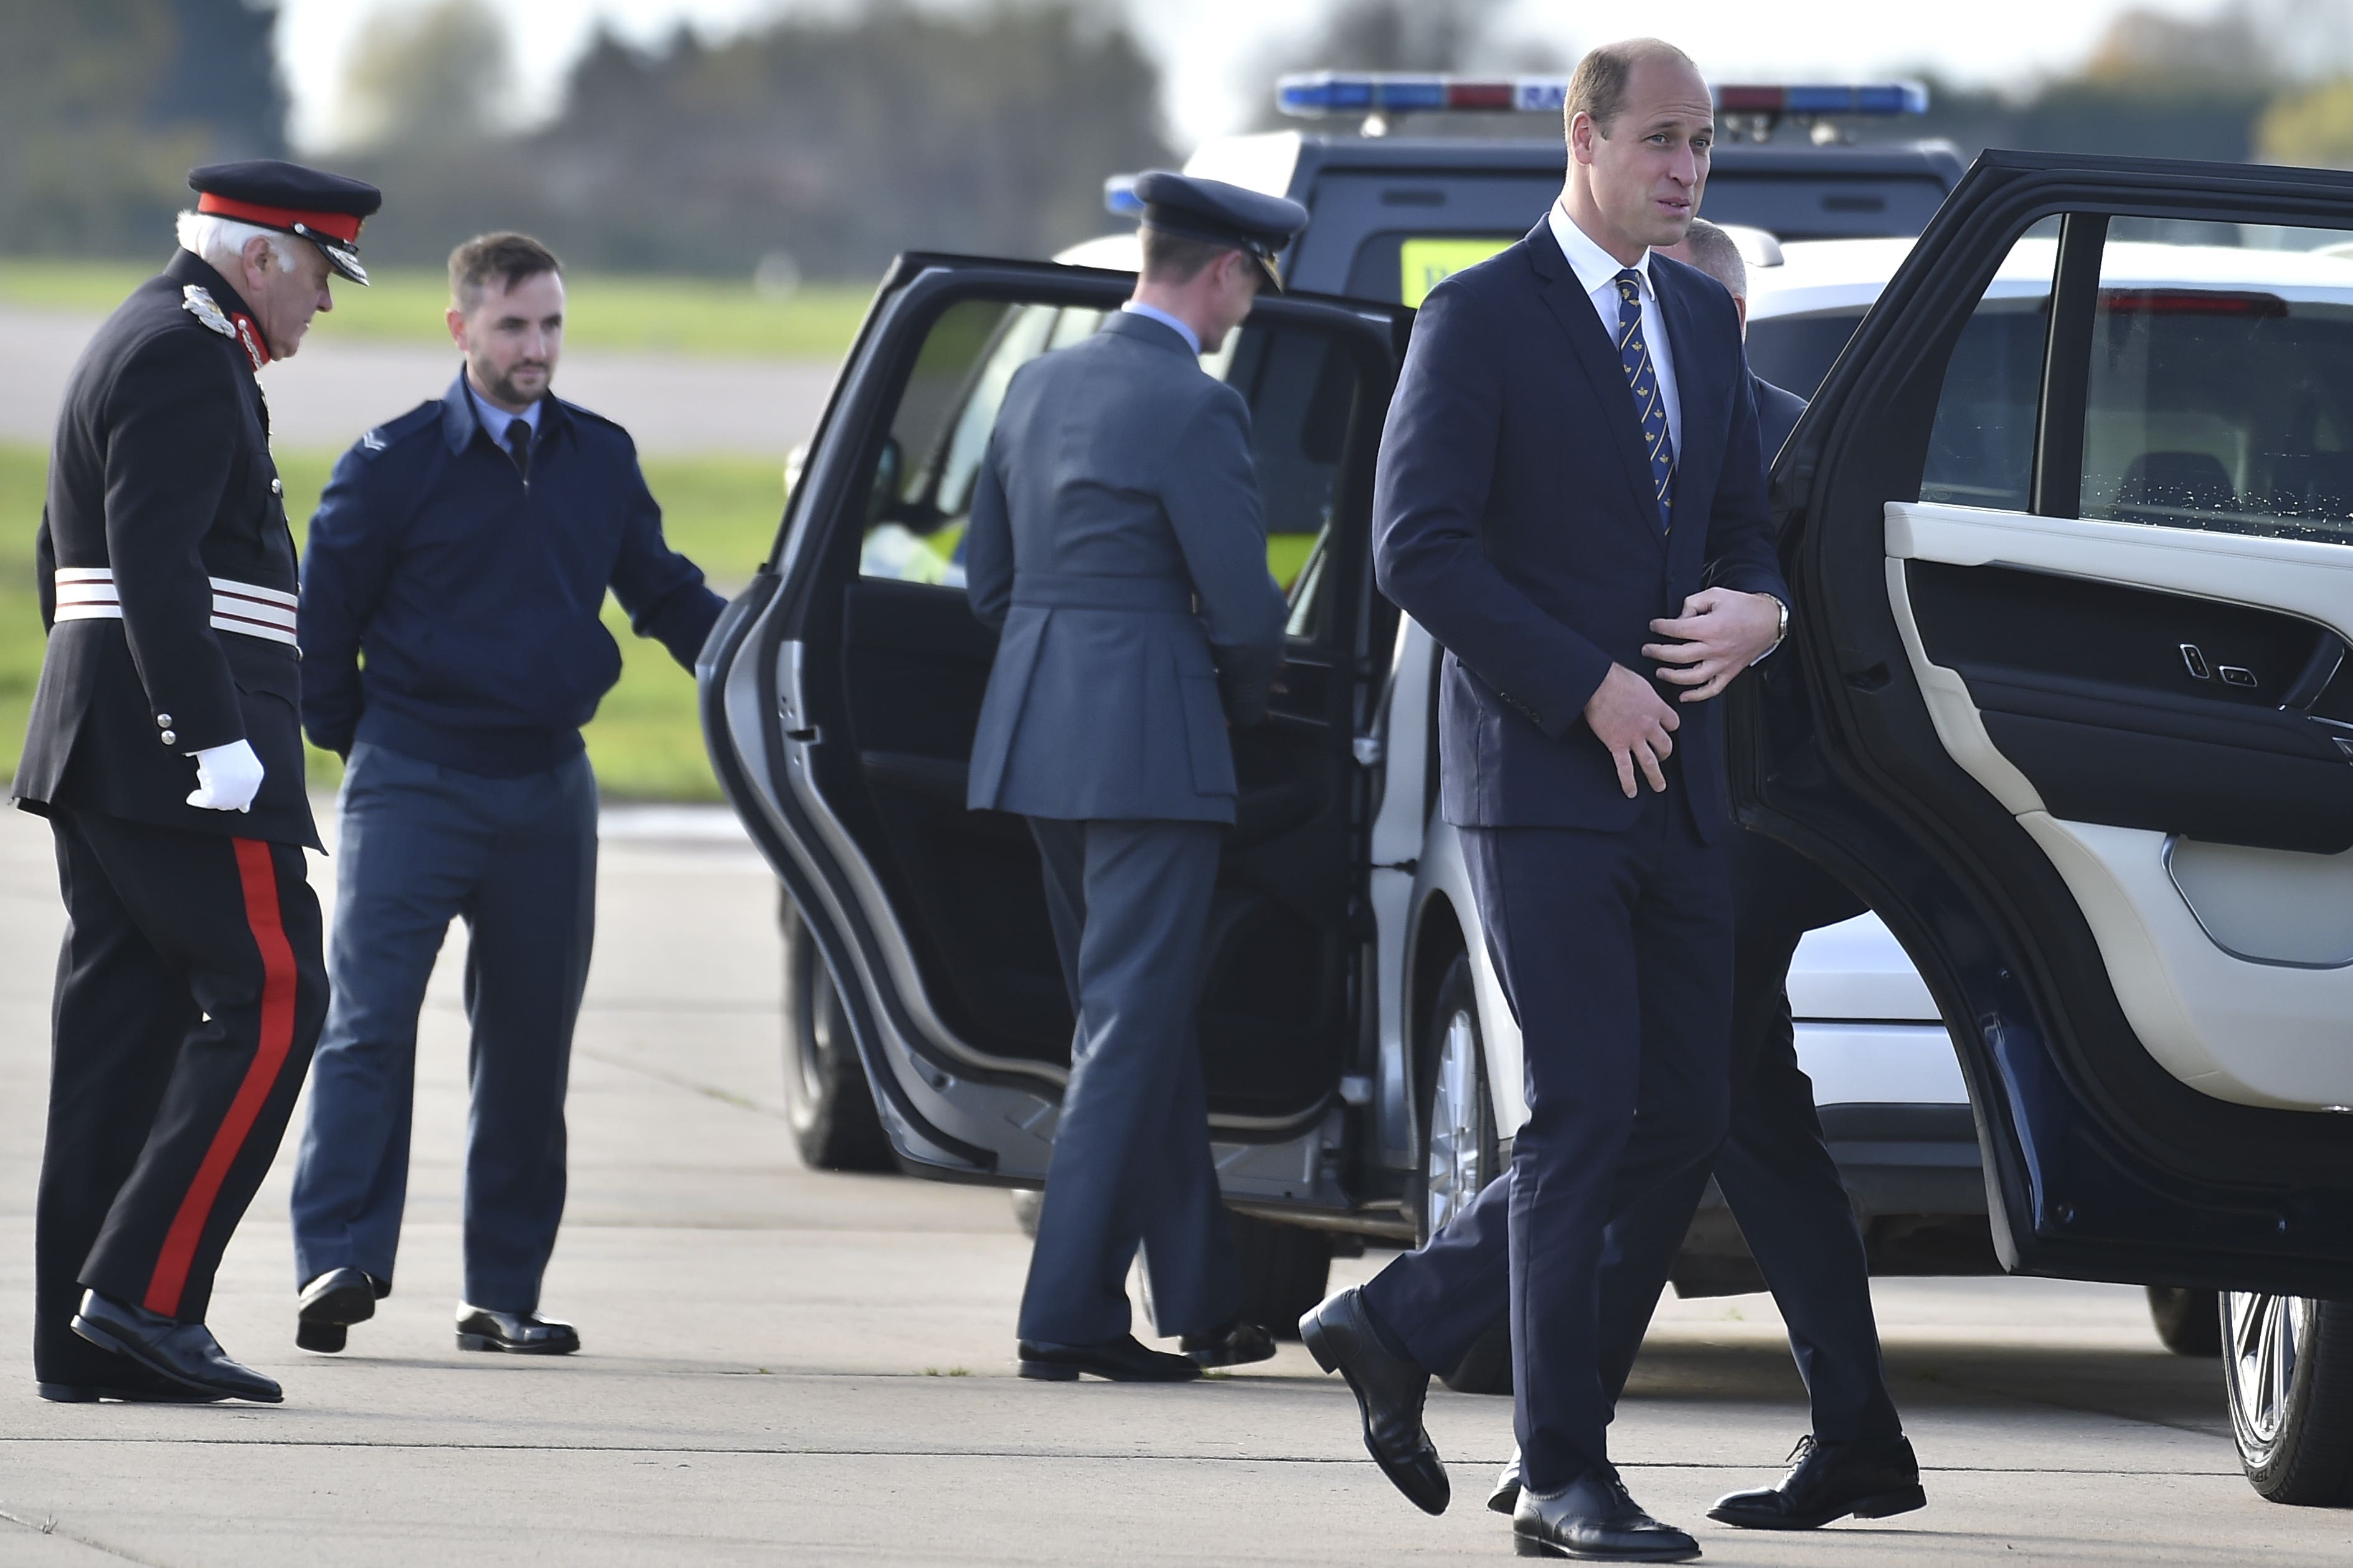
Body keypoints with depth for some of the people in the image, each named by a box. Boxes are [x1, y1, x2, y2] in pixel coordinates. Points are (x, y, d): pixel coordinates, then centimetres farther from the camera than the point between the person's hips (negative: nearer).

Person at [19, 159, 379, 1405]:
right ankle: (144, 1293, -15)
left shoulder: (143, 347, 22)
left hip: (103, 744, 11)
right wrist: (211, 740, -24)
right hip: (172, 751, -11)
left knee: (125, 1022, 7)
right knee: (269, 998, -10)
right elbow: (156, 566, -22)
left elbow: (62, 561, 27)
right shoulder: (183, 359, -12)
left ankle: (86, 1343, 5)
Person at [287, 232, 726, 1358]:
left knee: (530, 1043, 5)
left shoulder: (602, 460, 8)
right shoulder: (396, 463, -3)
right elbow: (323, 614, 3)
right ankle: (339, 1263, -17)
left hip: (548, 789, 4)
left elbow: (663, 593, 21)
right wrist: (359, 744, 4)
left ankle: (503, 1293, 11)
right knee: (369, 1021, -13)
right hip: (413, 787, -4)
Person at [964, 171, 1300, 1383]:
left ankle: (1205, 1301, 25)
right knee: (1131, 1028, -4)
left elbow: (989, 576, 16)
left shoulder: (1041, 386, 10)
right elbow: (1245, 612, -13)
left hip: (1036, 737, 8)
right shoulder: (1193, 411, -14)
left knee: (1139, 1021, 17)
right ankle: (1067, 1313, -7)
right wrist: (1240, 700, 7)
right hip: (1150, 749, -8)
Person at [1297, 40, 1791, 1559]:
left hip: (1675, 783, 7)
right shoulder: (1481, 322, -7)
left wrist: (1760, 609, -3)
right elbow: (1418, 543, -13)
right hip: (1541, 779, -7)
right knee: (1586, 1118, -9)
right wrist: (1586, 685, -16)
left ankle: (1401, 1322, 22)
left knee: (1683, 1119, 7)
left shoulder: (1704, 319, 15)